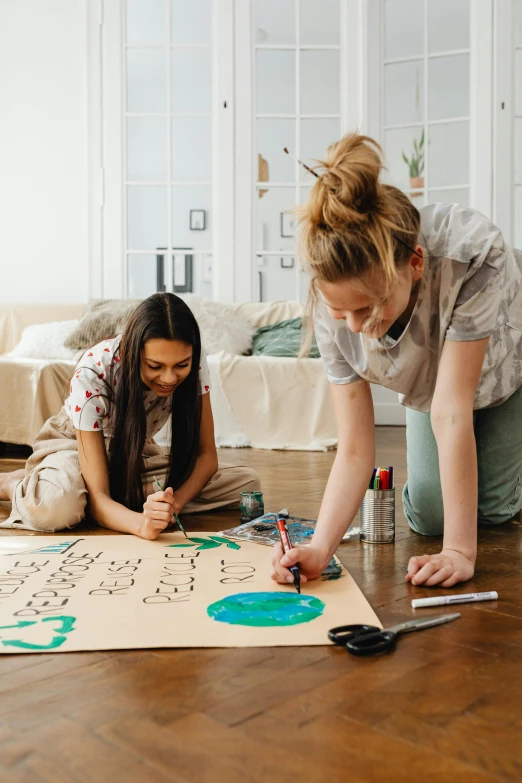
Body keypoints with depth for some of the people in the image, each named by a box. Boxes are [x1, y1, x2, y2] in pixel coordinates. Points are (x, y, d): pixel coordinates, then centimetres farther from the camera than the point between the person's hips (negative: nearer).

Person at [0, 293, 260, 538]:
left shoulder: (192, 362, -24)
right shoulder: (92, 375, -35)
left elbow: (206, 454, -19)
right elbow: (97, 497, -37)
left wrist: (172, 503, -38)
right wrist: (140, 523, -58)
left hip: (136, 452, 4)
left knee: (247, 483, -15)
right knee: (58, 506, -40)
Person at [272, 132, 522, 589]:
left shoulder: (471, 255, -46)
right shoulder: (333, 313, -33)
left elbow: (451, 412, -45)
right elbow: (355, 452, -32)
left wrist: (461, 551, -41)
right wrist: (320, 547, -47)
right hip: (431, 380, 3)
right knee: (427, 516, 0)